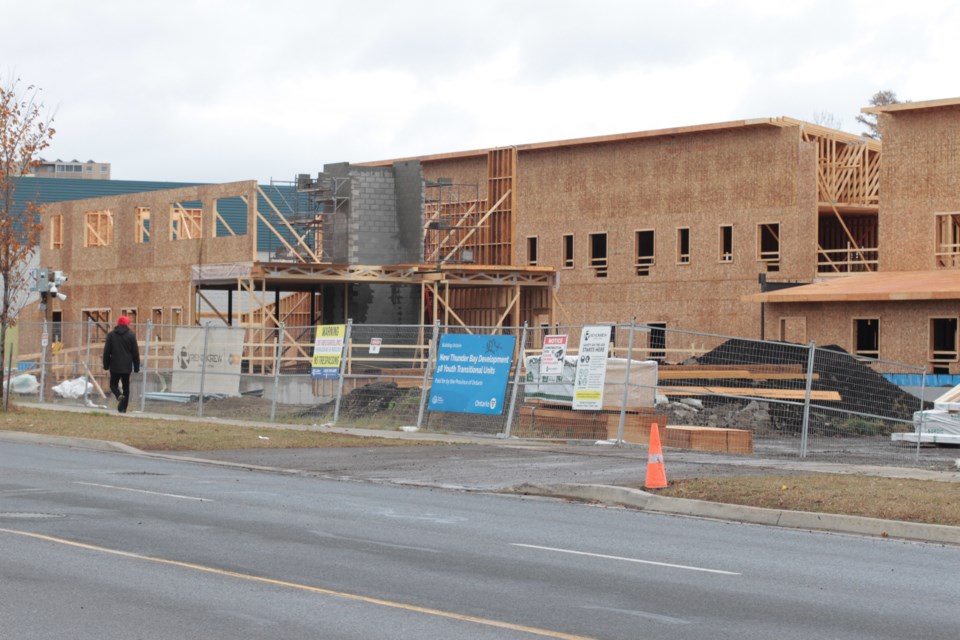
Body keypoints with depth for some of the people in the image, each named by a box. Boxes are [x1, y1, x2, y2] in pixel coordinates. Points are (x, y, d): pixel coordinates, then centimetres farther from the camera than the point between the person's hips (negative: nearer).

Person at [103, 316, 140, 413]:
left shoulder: (111, 335, 1)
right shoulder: (131, 335, -1)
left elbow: (106, 351, 1)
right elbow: (135, 352, 0)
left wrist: (106, 365, 9)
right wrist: (136, 367, 6)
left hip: (115, 366, 0)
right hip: (127, 366, 0)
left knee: (113, 384, 11)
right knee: (126, 386, 9)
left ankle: (119, 395, -21)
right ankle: (123, 408, 4)